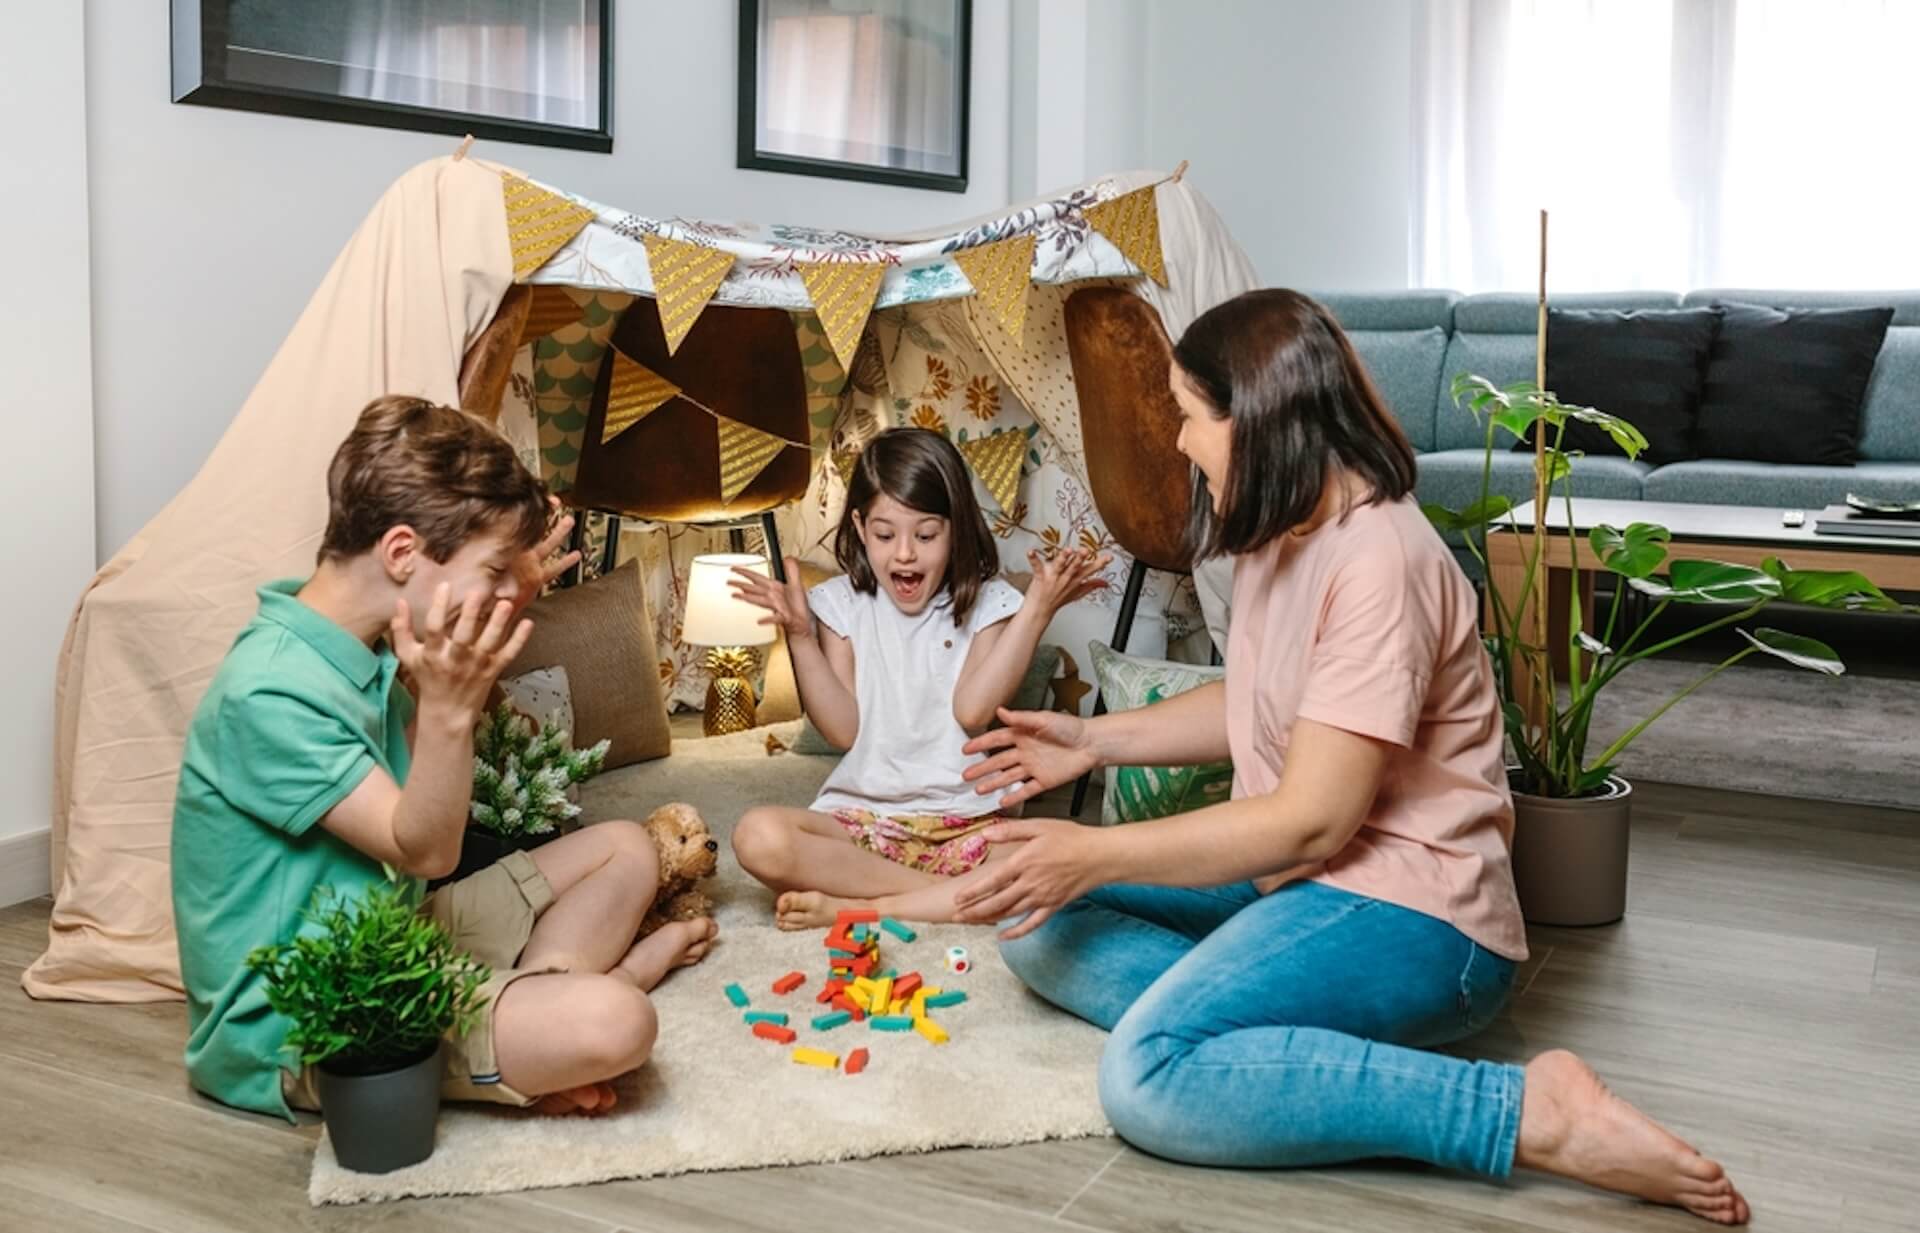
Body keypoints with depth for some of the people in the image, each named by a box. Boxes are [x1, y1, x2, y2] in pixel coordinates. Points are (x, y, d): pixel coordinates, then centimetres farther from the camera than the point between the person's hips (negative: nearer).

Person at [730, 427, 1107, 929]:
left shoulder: (986, 602, 3)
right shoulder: (842, 603, 6)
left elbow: (972, 709, -13)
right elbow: (843, 729, 0)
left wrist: (1036, 611, -18)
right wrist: (800, 636, -10)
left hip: (963, 824, -1)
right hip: (860, 818, 1)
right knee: (758, 836, -30)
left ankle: (856, 907, -23)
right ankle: (956, 896, -22)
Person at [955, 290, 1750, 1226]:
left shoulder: (1376, 561, -22)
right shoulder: (1281, 536, 8)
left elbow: (1312, 822, -23)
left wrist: (1096, 855, -20)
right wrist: (1095, 741, 14)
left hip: (1406, 908, -10)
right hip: (1294, 872, 10)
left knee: (1149, 1077, -29)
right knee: (1043, 925, 3)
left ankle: (1529, 1115, -21)